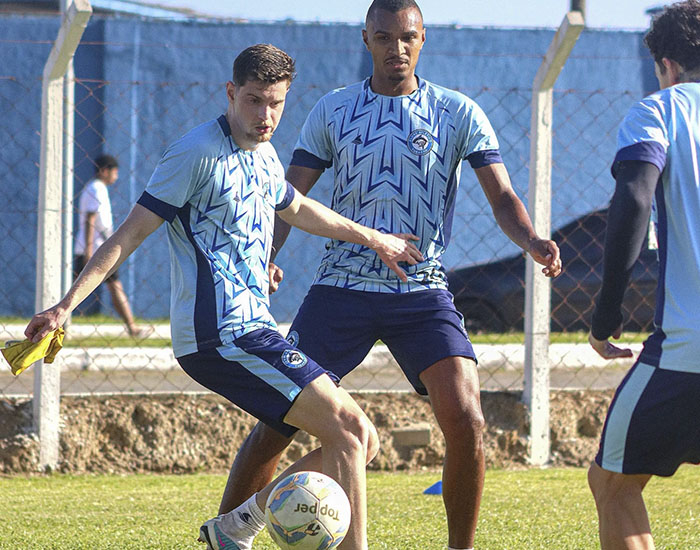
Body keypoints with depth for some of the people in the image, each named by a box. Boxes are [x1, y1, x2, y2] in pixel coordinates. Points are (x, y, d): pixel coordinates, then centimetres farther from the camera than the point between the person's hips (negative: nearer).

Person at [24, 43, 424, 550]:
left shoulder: (264, 156, 15)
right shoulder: (198, 152, -11)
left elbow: (296, 208, 37)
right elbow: (131, 233, -12)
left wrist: (373, 239, 48)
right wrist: (65, 307, -19)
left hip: (252, 330, 9)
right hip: (221, 333, -9)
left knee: (359, 441, 6)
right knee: (348, 430, -17)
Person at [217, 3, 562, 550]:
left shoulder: (459, 113, 4)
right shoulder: (333, 111, 6)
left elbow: (502, 196, -1)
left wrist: (533, 242, -22)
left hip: (424, 294, 0)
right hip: (342, 288, 0)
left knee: (465, 422, -17)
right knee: (278, 421, -5)